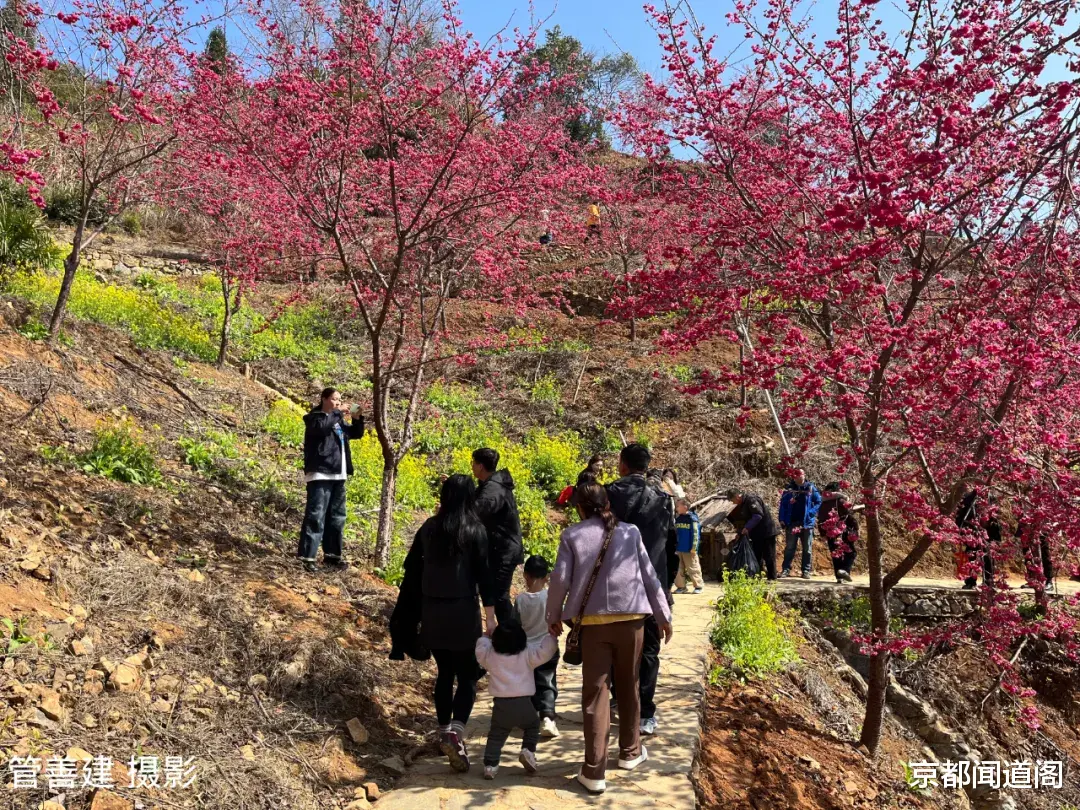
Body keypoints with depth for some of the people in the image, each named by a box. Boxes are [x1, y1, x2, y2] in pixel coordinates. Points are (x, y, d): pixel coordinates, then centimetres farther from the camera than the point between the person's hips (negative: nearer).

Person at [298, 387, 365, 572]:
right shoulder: (314, 417, -3)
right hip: (320, 474, -8)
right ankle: (307, 557, -10)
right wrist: (338, 412, -19)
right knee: (315, 517, -11)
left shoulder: (339, 421, 19)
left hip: (338, 475, 8)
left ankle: (331, 554, 22)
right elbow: (321, 426, -25)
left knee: (337, 517, 13)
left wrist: (357, 418, 6)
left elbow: (357, 433, 23)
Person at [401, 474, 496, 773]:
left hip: (432, 611, 4)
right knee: (468, 675, 3)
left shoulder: (429, 527, 3)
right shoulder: (475, 529, -8)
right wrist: (490, 616, -7)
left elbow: (411, 565, 11)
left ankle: (445, 731, 23)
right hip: (463, 611, -4)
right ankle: (455, 730, -17)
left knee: (445, 672, 18)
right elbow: (483, 574, -10)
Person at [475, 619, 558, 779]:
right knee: (533, 725, 23)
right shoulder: (528, 654, -5)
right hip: (523, 702, -1)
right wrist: (551, 634, 7)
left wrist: (484, 637, 39)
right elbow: (546, 649, -7)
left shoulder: (489, 655, 2)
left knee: (496, 735, 13)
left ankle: (490, 764, 4)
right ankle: (528, 750, 5)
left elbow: (481, 646, 21)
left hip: (500, 703, 1)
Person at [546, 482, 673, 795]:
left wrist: (554, 616, 11)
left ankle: (593, 772, 2)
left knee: (595, 693, 2)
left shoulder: (572, 534, 1)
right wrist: (663, 615, 15)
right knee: (629, 686, 19)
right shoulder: (630, 531, 6)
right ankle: (630, 752, 34)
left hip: (594, 622, -2)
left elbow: (560, 579, -3)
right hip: (631, 619, 2)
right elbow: (649, 575, 8)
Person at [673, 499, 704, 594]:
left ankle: (698, 586, 9)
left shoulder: (692, 518, -12)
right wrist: (675, 547, 16)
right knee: (680, 569, 10)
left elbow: (696, 534, -13)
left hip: (689, 550, -7)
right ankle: (681, 586, 18)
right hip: (679, 549, 7)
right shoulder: (677, 519, 10)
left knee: (693, 568, -1)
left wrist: (694, 548, -16)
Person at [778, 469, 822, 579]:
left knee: (807, 549, 6)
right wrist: (782, 519, -3)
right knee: (789, 548, 4)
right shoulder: (789, 489, 3)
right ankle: (786, 569, 7)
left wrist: (811, 512, -12)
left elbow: (819, 502, 2)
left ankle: (806, 571, 12)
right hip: (791, 523, 0)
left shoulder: (811, 488, 0)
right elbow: (783, 504, 4)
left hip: (807, 523, 0)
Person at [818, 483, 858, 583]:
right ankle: (845, 570, -18)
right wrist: (856, 528, -4)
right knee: (850, 553, 5)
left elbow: (820, 521, 14)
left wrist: (823, 534, 21)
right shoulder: (841, 500, -5)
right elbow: (849, 515, -10)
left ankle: (839, 576, 7)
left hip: (830, 533, 4)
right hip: (843, 531, -4)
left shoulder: (823, 504, 11)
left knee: (835, 555, 11)